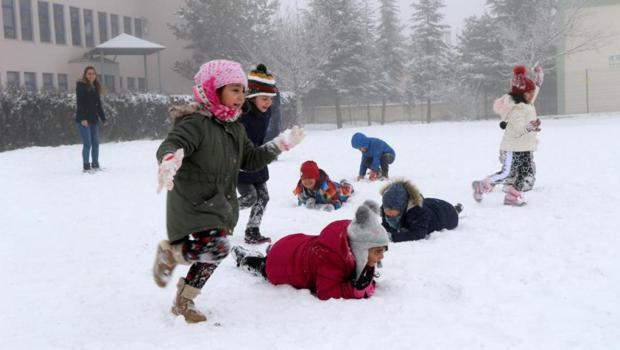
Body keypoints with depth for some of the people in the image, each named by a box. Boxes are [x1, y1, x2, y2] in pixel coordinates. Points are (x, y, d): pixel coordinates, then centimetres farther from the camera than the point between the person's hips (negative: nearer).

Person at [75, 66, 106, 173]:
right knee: (87, 143, -9)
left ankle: (95, 165, 17)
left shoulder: (96, 87, 14)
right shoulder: (81, 86, -6)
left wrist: (103, 118, 15)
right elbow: (80, 103, -14)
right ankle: (86, 166, -2)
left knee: (95, 143, 7)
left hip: (94, 119, 7)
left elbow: (98, 104, 18)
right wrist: (83, 118, -23)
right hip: (83, 120, -7)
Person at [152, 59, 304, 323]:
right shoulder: (195, 123, -18)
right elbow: (169, 146, -32)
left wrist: (280, 145, 11)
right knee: (217, 248, -25)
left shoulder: (235, 128, 10)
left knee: (210, 256, 14)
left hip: (221, 205, 9)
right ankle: (169, 251, 3)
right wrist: (170, 158, -56)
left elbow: (250, 161, 17)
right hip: (193, 205, -9)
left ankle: (184, 302, 35)